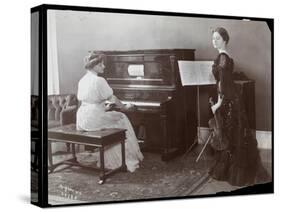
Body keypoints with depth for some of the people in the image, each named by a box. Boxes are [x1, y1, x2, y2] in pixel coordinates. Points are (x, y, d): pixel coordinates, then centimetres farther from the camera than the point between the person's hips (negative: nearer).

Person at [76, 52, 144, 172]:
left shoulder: (82, 80, 10)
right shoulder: (99, 80, -15)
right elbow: (112, 99, -10)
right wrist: (125, 107, 7)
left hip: (81, 120, 8)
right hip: (94, 119, -8)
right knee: (122, 119, 12)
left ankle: (108, 160, 32)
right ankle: (128, 160, 18)